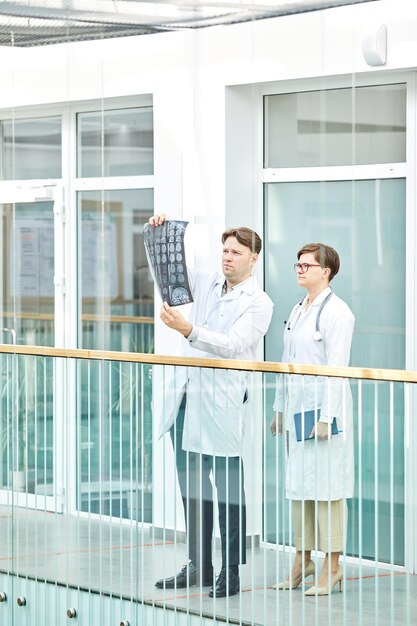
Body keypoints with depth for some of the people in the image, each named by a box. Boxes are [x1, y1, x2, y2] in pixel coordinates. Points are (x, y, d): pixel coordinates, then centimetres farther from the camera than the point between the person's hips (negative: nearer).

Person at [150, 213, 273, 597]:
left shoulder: (259, 303, -4)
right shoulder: (207, 285, 14)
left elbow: (232, 344, -17)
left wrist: (188, 330, -29)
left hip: (222, 402, -6)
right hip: (188, 394, 7)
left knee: (228, 487, -4)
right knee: (192, 487, 9)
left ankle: (231, 572, 2)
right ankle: (198, 566, 16)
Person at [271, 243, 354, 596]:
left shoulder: (337, 312, -11)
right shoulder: (298, 311, 15)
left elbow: (337, 368, -16)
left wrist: (325, 417, -19)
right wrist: (280, 408, 18)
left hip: (324, 410, -8)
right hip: (297, 409, 8)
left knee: (325, 487, -4)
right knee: (298, 487, 11)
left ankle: (332, 566, 2)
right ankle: (302, 560, 20)